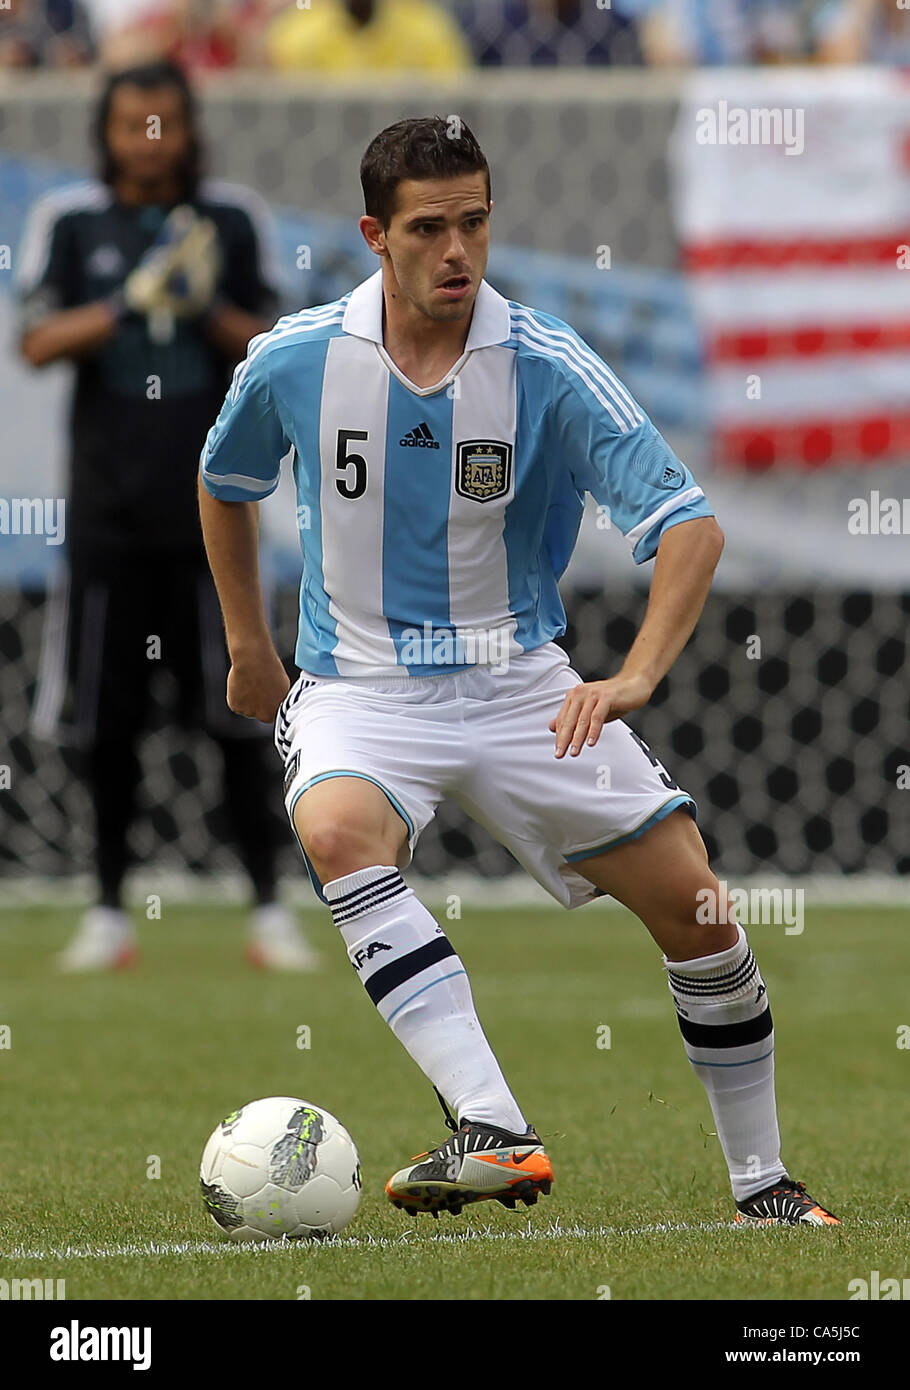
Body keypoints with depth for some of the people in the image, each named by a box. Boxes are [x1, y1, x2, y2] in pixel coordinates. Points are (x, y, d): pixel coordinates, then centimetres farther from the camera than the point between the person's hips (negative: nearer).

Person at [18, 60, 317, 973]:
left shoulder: (231, 220, 5)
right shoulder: (70, 221, 4)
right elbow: (39, 342, -6)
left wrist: (208, 305, -13)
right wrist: (132, 300, -18)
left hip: (208, 504, -1)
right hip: (109, 508, 1)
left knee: (238, 712, -4)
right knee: (106, 718, 4)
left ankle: (268, 910, -1)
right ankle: (110, 912, 13)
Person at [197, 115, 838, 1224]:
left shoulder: (546, 366, -11)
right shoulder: (294, 361, -7)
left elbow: (687, 524, -16)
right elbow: (224, 483, 16)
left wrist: (636, 677, -31)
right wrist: (248, 648, 18)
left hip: (521, 684, 1)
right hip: (360, 687, -1)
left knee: (696, 911, -7)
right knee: (339, 830, -35)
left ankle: (760, 1184, 14)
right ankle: (494, 1134, -44)